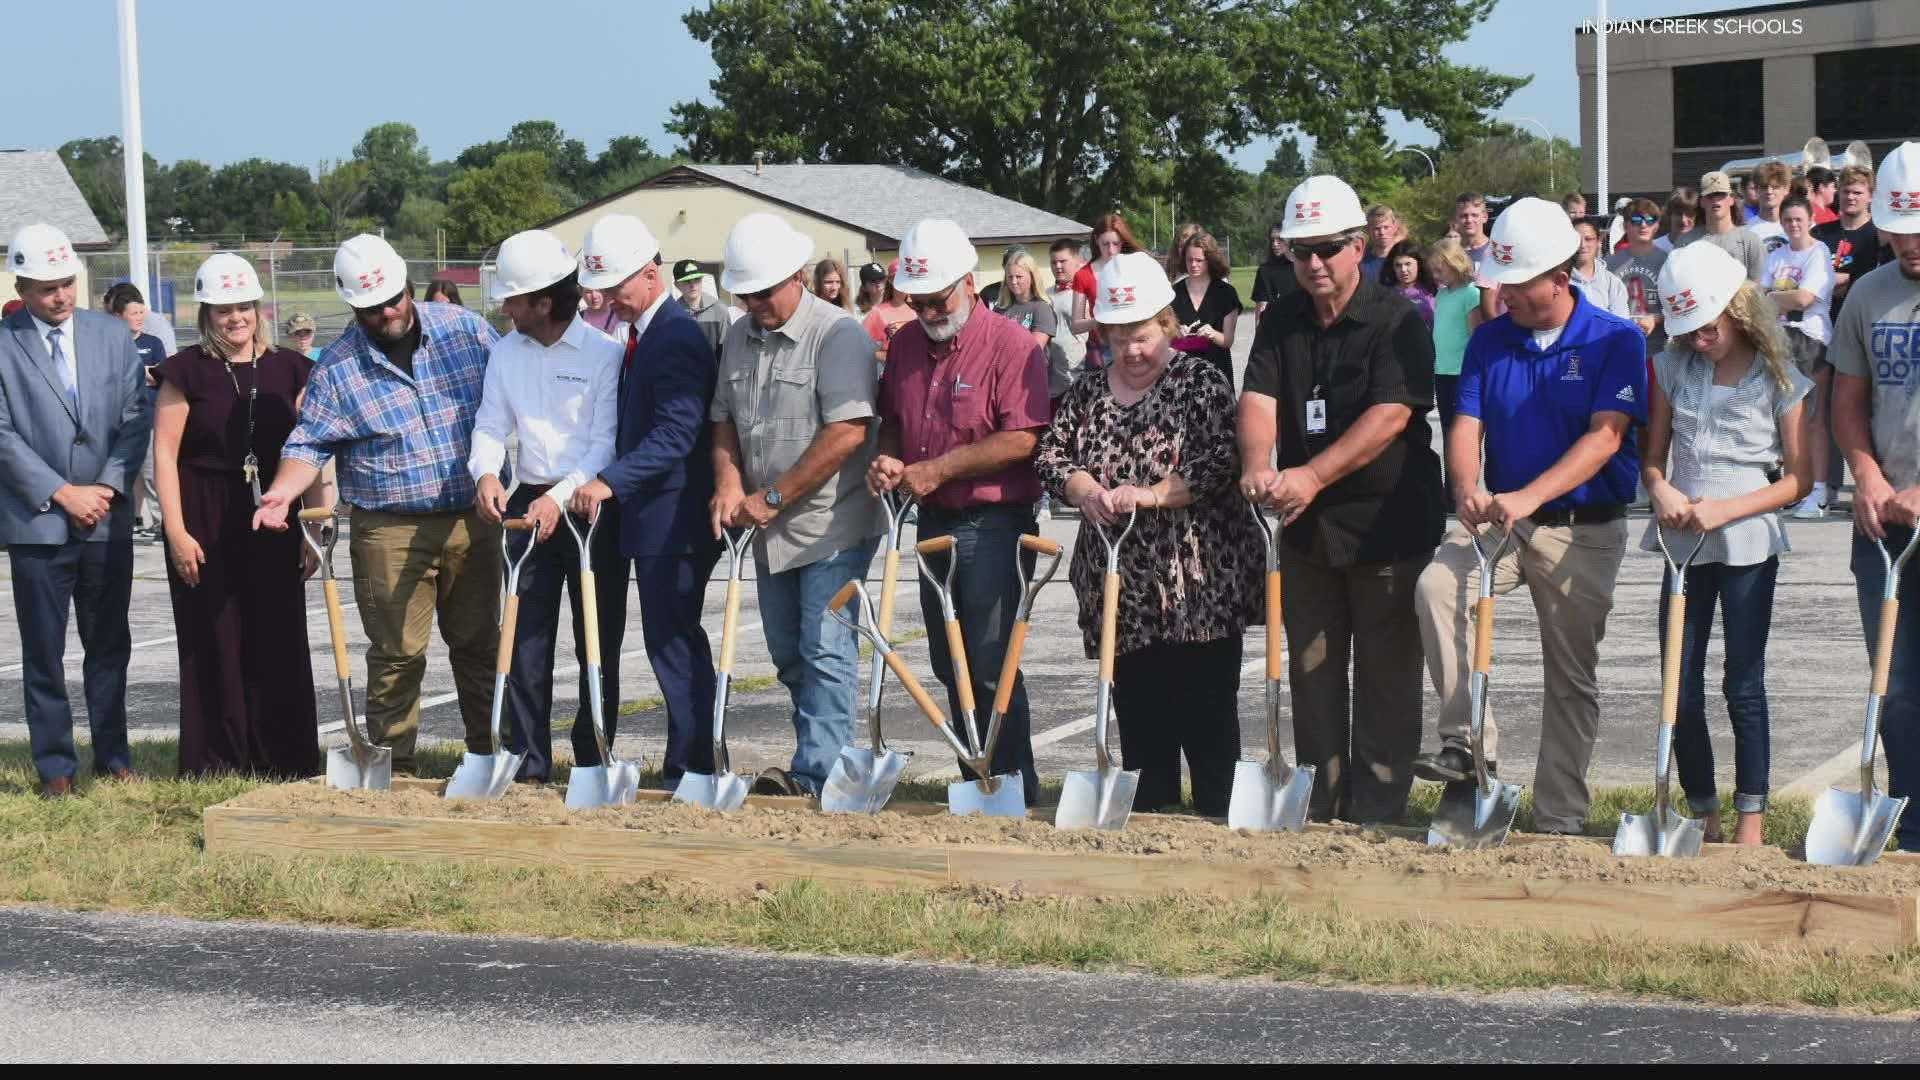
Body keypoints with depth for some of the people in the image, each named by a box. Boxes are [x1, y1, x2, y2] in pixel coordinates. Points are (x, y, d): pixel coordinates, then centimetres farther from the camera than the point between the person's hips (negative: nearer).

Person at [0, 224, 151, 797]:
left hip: (108, 519, 3)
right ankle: (55, 766, 9)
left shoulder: (112, 334, 6)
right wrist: (61, 493, -13)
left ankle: (113, 756, 19)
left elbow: (136, 417, 5)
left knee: (109, 644, 10)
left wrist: (107, 487, -7)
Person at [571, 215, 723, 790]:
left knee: (672, 642, -6)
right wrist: (611, 486, 14)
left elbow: (676, 433, -25)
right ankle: (690, 769, 16)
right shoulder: (642, 332, 15)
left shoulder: (677, 336, -16)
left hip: (673, 518, -10)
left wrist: (611, 481, -29)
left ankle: (689, 769, 0)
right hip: (649, 515, 10)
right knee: (673, 641, 11)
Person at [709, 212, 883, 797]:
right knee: (788, 654, 12)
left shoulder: (838, 334, -14)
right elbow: (724, 418, 17)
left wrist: (773, 497, -18)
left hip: (831, 523, -8)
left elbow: (846, 433, -22)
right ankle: (822, 756, 22)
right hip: (771, 529, 8)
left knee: (825, 651, -9)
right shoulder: (740, 337, 10)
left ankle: (815, 774, -8)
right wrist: (729, 482, -3)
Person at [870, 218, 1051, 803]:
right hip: (934, 521, 8)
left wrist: (938, 468, -18)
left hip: (994, 522, -8)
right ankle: (975, 784, 22)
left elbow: (1023, 440, -20)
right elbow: (892, 420, 22)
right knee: (950, 665, 12)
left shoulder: (1013, 343, -13)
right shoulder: (905, 344, 10)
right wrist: (887, 459, -1)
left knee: (992, 667, -8)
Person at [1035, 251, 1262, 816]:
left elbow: (1220, 461, -12)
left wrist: (1152, 495, -22)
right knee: (1138, 716, 8)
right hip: (1120, 586, 4)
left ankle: (1219, 825, 2)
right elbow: (1050, 455, 8)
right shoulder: (1087, 391, 13)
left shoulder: (1202, 382, -1)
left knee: (1206, 716, -3)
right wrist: (1086, 490, -12)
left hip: (1199, 583, -4)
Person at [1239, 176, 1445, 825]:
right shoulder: (1283, 323, 8)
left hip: (1387, 524, -5)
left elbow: (1391, 415, -20)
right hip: (1307, 528, 6)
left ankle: (1375, 819, 6)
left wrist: (1313, 474, -28)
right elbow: (1258, 397, -5)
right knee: (1312, 673, 11)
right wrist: (1258, 466, -26)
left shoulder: (1398, 320, -9)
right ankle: (1316, 815, 20)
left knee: (1384, 679, 1)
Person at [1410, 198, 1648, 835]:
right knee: (1437, 587, -26)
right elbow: (1465, 425, -2)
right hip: (1505, 520, 3)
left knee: (1572, 678, 5)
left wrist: (1528, 496, -30)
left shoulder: (1616, 341, -9)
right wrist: (1468, 490, -25)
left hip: (1586, 531, -3)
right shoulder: (1489, 341, 4)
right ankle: (1469, 746, -24)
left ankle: (1558, 821, 15)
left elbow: (1604, 436, -18)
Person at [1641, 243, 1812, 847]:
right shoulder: (1674, 368, 5)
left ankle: (1752, 819, 7)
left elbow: (1801, 477, -6)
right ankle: (1702, 813, 14)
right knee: (1680, 685, 4)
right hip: (1684, 541, 4)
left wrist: (1726, 509, -16)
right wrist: (1660, 490, -12)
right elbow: (1653, 456, 10)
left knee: (1744, 684, 0)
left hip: (1747, 542, -4)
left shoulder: (1779, 378, -6)